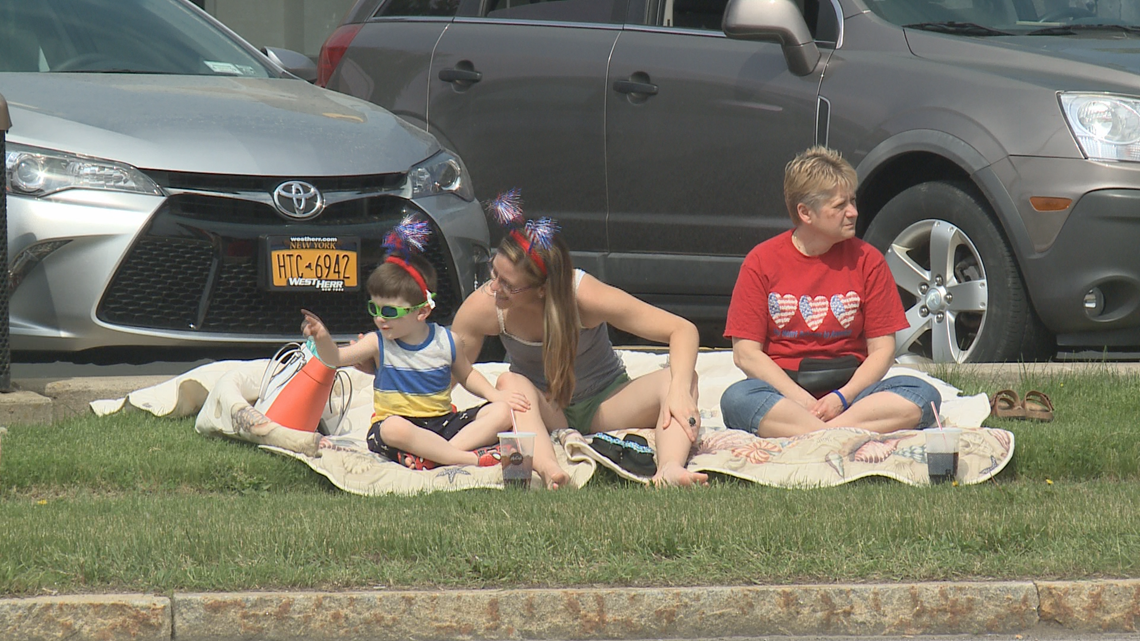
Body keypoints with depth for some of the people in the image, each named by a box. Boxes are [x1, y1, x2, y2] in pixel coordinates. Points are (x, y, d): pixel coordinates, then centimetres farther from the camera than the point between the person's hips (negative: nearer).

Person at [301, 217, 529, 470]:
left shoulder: (445, 342, 2)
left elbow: (467, 375, 18)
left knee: (502, 413, -16)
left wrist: (495, 395, 1)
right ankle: (469, 458, -41)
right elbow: (335, 358, -13)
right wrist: (322, 339, -34)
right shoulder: (378, 343, -2)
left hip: (442, 424, 3)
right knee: (395, 429, -40)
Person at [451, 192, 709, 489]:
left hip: (604, 406, 0)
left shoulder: (584, 296, -26)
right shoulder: (483, 306, -21)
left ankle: (670, 470, -54)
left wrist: (679, 389, -41)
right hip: (543, 410, 0)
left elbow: (683, 330, -23)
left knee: (674, 381, -28)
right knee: (509, 383, -34)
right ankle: (547, 469, -58)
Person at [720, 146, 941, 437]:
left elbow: (882, 350, 4)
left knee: (924, 395, -26)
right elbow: (745, 353, -3)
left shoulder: (866, 260, 6)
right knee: (737, 399, -34)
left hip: (848, 393, 2)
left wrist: (842, 397, -15)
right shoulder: (763, 261, 2)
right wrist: (803, 401, -17)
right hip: (783, 395, -2)